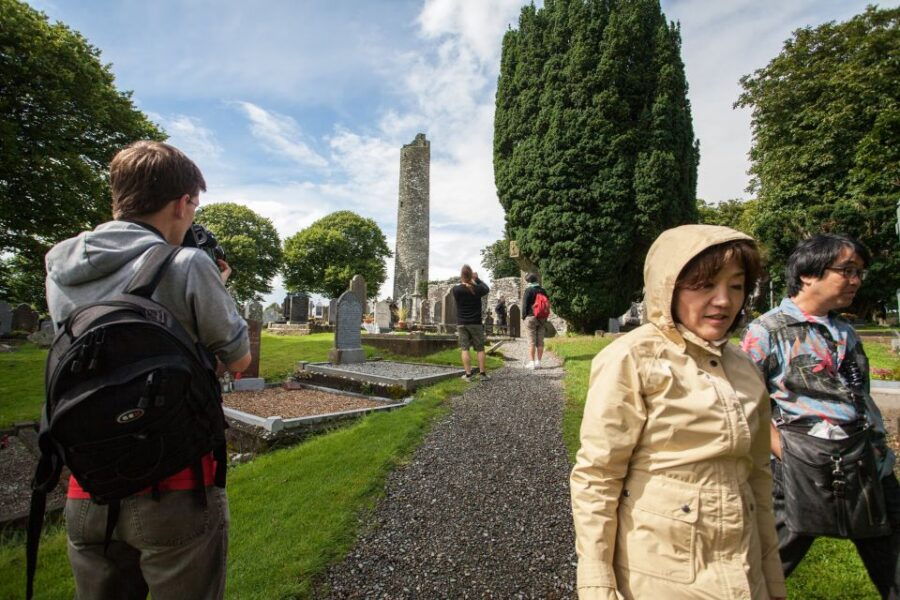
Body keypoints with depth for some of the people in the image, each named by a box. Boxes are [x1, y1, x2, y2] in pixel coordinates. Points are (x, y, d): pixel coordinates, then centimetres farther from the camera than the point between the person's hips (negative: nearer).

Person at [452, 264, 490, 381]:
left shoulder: (456, 289, -8)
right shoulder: (477, 289, -9)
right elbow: (487, 289, 13)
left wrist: (462, 281, 15)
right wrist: (477, 279, 21)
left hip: (461, 323, 1)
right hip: (476, 323, 0)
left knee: (464, 349, 2)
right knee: (480, 349, 9)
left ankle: (468, 374, 1)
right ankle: (482, 373, 11)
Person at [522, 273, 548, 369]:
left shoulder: (528, 290, -7)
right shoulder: (543, 290, 10)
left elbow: (525, 305, -10)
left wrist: (523, 316, 0)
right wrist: (545, 318, 16)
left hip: (531, 318, -5)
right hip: (542, 318, 5)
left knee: (531, 341, -2)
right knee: (540, 341, 7)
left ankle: (531, 362, -2)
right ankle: (538, 362, 9)